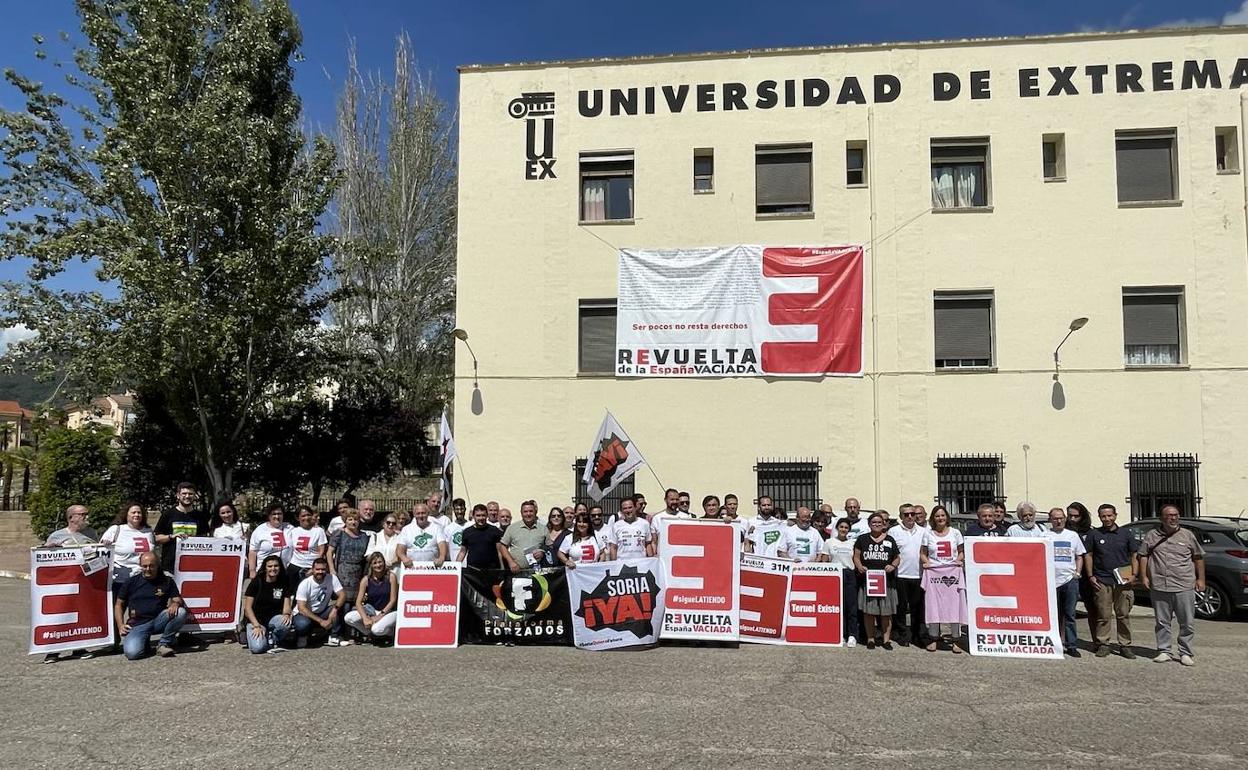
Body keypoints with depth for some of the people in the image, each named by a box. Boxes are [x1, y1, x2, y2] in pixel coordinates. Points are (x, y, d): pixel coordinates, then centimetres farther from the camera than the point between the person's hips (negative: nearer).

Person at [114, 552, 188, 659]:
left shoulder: (167, 581, 11)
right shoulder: (131, 582, 10)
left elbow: (177, 599, 8)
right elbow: (119, 605, 15)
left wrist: (175, 604, -18)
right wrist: (120, 625, 1)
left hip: (159, 621, 1)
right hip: (138, 624, -1)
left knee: (181, 612, -28)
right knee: (132, 653, -29)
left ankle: (164, 644, -9)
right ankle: (144, 641, 8)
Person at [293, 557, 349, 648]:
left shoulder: (332, 578, -11)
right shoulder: (305, 584, -19)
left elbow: (342, 595, -17)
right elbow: (301, 608, -24)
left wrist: (335, 608, -38)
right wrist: (321, 621, -30)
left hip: (321, 613, 3)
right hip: (305, 614, -3)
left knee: (339, 606, -23)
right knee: (303, 624, -37)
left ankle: (333, 638, -16)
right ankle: (302, 635, 0)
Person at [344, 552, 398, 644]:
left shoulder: (390, 576, -10)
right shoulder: (366, 580, -4)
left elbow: (393, 600, -9)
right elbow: (358, 602, -10)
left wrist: (380, 616, -16)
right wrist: (365, 619, -25)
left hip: (388, 611, -4)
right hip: (371, 611, 4)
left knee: (377, 629, -34)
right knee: (348, 618, -20)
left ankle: (391, 632, 4)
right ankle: (372, 635, 2)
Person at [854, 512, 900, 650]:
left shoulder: (890, 540, 11)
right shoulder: (862, 539, 8)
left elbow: (897, 557, 14)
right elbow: (856, 556, 9)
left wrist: (893, 565, -5)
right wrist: (859, 566, -9)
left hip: (886, 580, 1)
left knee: (886, 611, 1)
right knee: (869, 611, 0)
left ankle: (886, 639, 9)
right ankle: (870, 638, 8)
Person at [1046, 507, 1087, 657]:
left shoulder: (1073, 535, 13)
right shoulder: (1044, 535, 6)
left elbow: (1079, 556, 17)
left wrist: (1077, 573, 4)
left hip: (1070, 579, 1)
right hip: (1050, 581, -1)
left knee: (1070, 615, 1)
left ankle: (1071, 645, 5)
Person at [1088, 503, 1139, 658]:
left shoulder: (1125, 534, 8)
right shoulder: (1095, 534, 6)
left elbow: (1134, 556, 11)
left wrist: (1134, 575, 0)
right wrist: (1091, 576, 1)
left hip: (1123, 581, 1)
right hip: (1102, 581, -1)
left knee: (1123, 615, 3)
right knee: (1103, 615, 0)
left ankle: (1125, 645, 12)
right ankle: (1103, 644, 7)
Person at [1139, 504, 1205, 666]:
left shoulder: (1187, 535, 6)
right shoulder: (1152, 536, 7)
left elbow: (1198, 557, 11)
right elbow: (1143, 556, 9)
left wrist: (1201, 579, 7)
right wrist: (1143, 576, 1)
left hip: (1184, 587, 0)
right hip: (1159, 587, 1)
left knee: (1187, 623, 2)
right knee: (1162, 622, 8)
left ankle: (1186, 653, 13)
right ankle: (1164, 651, 16)